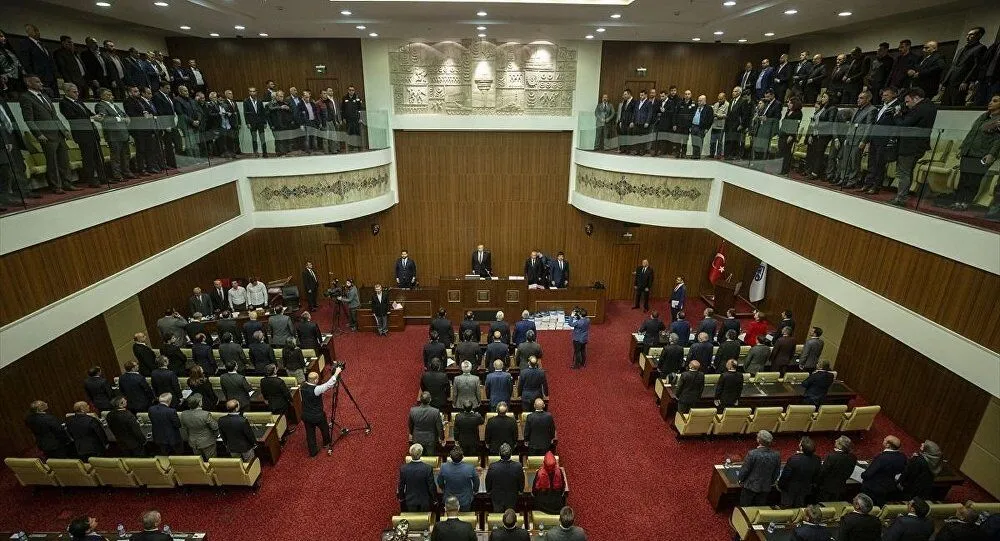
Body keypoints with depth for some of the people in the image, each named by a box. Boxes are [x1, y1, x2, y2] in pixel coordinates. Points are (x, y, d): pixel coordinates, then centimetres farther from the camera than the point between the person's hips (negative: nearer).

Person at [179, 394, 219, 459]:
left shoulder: (183, 414, -13)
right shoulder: (206, 415, -30)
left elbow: (183, 430, 3)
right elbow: (215, 427, -17)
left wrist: (187, 440, 19)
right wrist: (216, 436, 4)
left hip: (193, 443, 5)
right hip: (207, 443, -5)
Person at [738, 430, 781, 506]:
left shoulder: (752, 454, -25)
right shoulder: (776, 455, -11)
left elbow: (744, 470, -14)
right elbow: (776, 473, 3)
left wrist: (740, 479, 5)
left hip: (750, 486, -4)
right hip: (766, 488, 4)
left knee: (744, 508, 12)